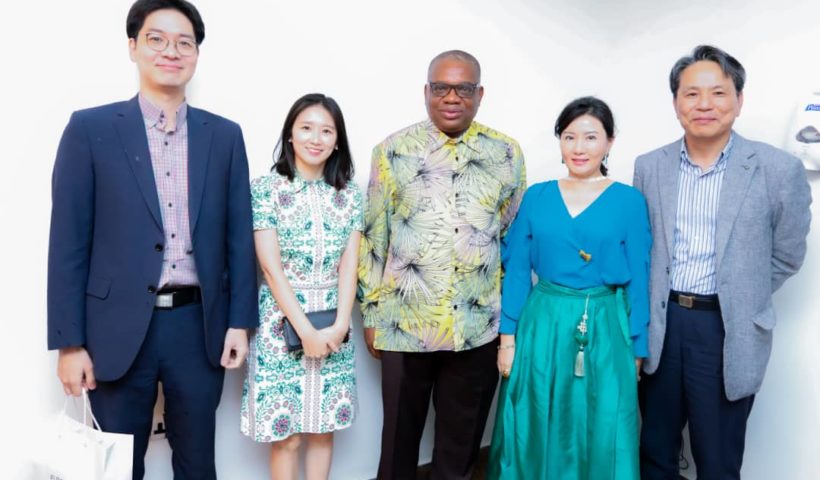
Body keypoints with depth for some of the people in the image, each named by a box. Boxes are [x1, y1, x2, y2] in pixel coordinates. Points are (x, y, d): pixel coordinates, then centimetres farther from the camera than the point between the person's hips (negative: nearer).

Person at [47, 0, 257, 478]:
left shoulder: (225, 135, 6)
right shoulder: (90, 129, -1)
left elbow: (238, 236, 6)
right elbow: (69, 243, -3)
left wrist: (240, 321, 1)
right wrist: (70, 342, -6)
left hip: (200, 327, 2)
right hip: (120, 328, -2)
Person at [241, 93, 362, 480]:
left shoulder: (349, 193, 4)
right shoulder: (266, 189, -7)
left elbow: (349, 266, 1)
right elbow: (272, 268, -11)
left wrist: (340, 324, -11)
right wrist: (305, 330, -15)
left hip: (333, 324, 3)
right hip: (282, 322, -3)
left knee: (323, 428, 12)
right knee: (285, 435, 5)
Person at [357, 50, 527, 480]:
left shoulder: (507, 154, 3)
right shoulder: (393, 151, 0)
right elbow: (373, 237, 2)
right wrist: (370, 312, 2)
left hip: (480, 325, 1)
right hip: (405, 323, -1)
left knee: (462, 440, 15)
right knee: (400, 434, 13)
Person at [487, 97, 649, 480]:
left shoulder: (630, 201, -1)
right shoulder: (536, 197, 3)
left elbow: (639, 281, 0)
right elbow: (516, 272, 4)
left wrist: (636, 350, 0)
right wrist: (508, 336, 0)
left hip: (605, 329, -1)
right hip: (543, 325, 2)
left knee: (601, 439, 8)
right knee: (535, 433, 11)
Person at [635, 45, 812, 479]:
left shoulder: (779, 170, -7)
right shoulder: (649, 166, 2)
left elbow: (786, 256, 3)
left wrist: (738, 299, 6)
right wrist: (666, 302, 9)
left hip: (726, 331, -2)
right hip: (659, 324, 3)